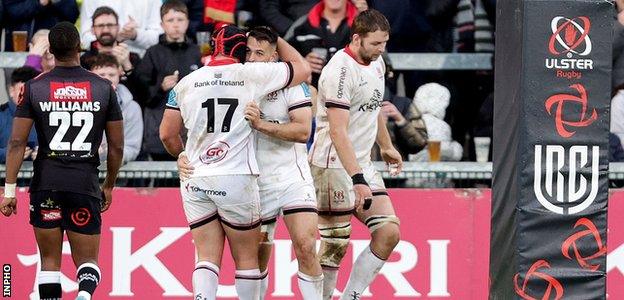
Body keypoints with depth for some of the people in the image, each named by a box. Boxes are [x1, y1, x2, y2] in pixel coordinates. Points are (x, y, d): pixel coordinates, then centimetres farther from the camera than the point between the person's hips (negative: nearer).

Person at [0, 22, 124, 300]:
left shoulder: (34, 87, 0)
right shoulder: (103, 88, 2)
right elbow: (117, 147, 6)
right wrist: (108, 187, 20)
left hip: (46, 183, 0)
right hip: (85, 182, 0)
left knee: (50, 261, 12)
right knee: (87, 261, 5)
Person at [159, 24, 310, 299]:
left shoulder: (186, 83, 6)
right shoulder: (252, 75, -2)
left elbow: (167, 135, 11)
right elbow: (302, 69, 12)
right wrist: (275, 39, 26)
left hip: (195, 181, 3)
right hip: (236, 178, -3)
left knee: (207, 257, 3)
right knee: (246, 257, 8)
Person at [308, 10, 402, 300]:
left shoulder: (376, 62, 10)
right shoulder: (340, 71, -19)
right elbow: (338, 133, -24)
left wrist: (386, 146, 39)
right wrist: (358, 180, -29)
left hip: (362, 164, 9)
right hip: (334, 165, -9)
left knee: (389, 232, 0)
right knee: (335, 246, -7)